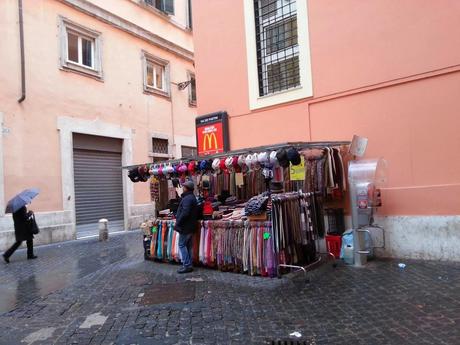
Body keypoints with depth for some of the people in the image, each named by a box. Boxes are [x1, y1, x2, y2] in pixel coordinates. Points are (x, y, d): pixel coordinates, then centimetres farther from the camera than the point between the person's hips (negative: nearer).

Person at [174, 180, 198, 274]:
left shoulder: (187, 198, -17)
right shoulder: (193, 197, 16)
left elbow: (185, 213, -25)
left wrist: (178, 223, -16)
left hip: (185, 226, -10)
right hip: (191, 226, 10)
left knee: (182, 245, -3)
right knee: (188, 246, 13)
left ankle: (186, 265, -2)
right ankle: (189, 265, 18)